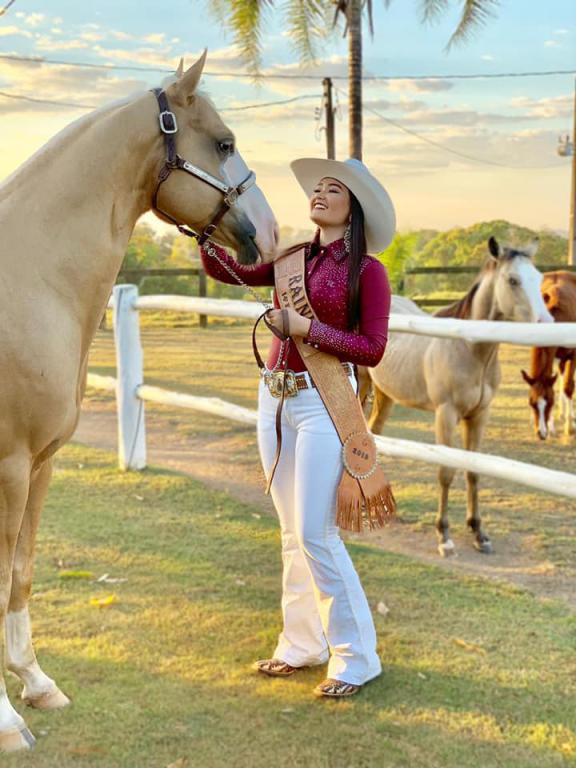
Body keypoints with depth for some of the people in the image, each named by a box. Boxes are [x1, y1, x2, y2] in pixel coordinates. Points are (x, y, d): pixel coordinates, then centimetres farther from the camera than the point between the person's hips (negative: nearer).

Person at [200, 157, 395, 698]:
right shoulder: (292, 258, 11)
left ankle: (356, 657, 6)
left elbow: (371, 350, -10)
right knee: (293, 533, 13)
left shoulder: (367, 270, -6)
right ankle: (302, 644, 25)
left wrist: (307, 328, -17)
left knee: (316, 533, -7)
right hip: (274, 395, 6)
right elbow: (228, 269, 5)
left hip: (324, 400, -6)